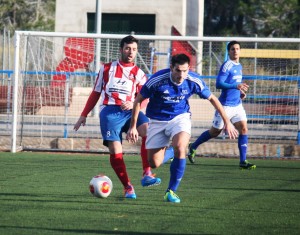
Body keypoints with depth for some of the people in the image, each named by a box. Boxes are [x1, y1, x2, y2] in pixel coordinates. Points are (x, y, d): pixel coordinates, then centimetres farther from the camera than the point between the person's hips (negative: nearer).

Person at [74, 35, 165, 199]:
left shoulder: (139, 73, 16)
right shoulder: (107, 68, 17)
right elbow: (96, 93, 22)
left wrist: (133, 104, -16)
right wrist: (84, 115, 18)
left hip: (129, 111, 0)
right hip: (109, 111, 0)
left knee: (148, 129, -30)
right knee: (115, 150, -16)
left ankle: (147, 174, -28)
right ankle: (127, 187, -4)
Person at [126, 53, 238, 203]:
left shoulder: (194, 81, -18)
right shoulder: (158, 80, -24)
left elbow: (212, 98, 0)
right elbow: (138, 100, -10)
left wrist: (227, 122, 2)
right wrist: (133, 127, -10)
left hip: (180, 117, 0)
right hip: (157, 120, 0)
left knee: (180, 148, -30)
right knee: (154, 164, -4)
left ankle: (171, 191, -15)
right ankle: (165, 151, 36)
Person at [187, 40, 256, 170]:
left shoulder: (239, 66, 13)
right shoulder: (227, 65, -14)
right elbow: (219, 84, -21)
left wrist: (240, 92, 8)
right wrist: (236, 86, -30)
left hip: (237, 105, 7)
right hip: (226, 105, -7)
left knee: (243, 129, -7)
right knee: (215, 131, 6)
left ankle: (243, 161, -6)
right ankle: (193, 147, 28)